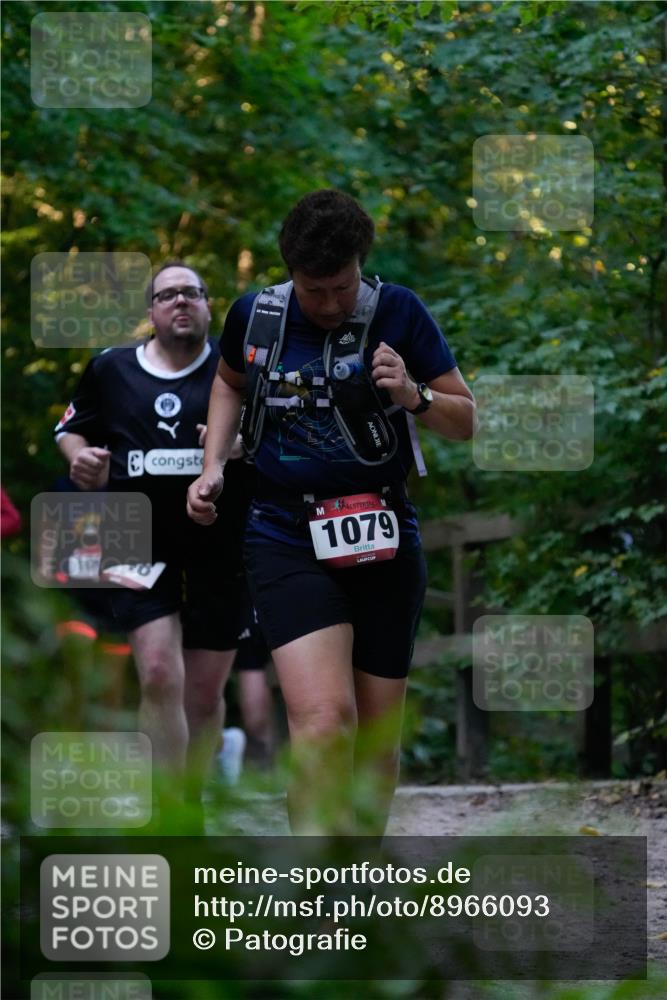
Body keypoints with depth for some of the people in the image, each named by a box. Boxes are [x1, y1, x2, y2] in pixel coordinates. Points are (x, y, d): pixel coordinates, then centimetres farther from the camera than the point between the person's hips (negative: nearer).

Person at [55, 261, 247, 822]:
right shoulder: (111, 370, 6)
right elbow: (72, 429, 20)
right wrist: (80, 457, -2)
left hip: (219, 550, 1)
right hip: (141, 547, -1)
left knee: (205, 693, 6)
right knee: (160, 674, -18)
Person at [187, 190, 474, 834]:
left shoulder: (397, 312, -3)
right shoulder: (255, 315, 1)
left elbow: (465, 422, 3)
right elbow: (230, 382, 25)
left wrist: (414, 396, -16)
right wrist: (212, 466, 12)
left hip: (383, 540, 1)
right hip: (286, 536, -1)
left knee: (378, 731, 8)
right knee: (323, 719, -21)